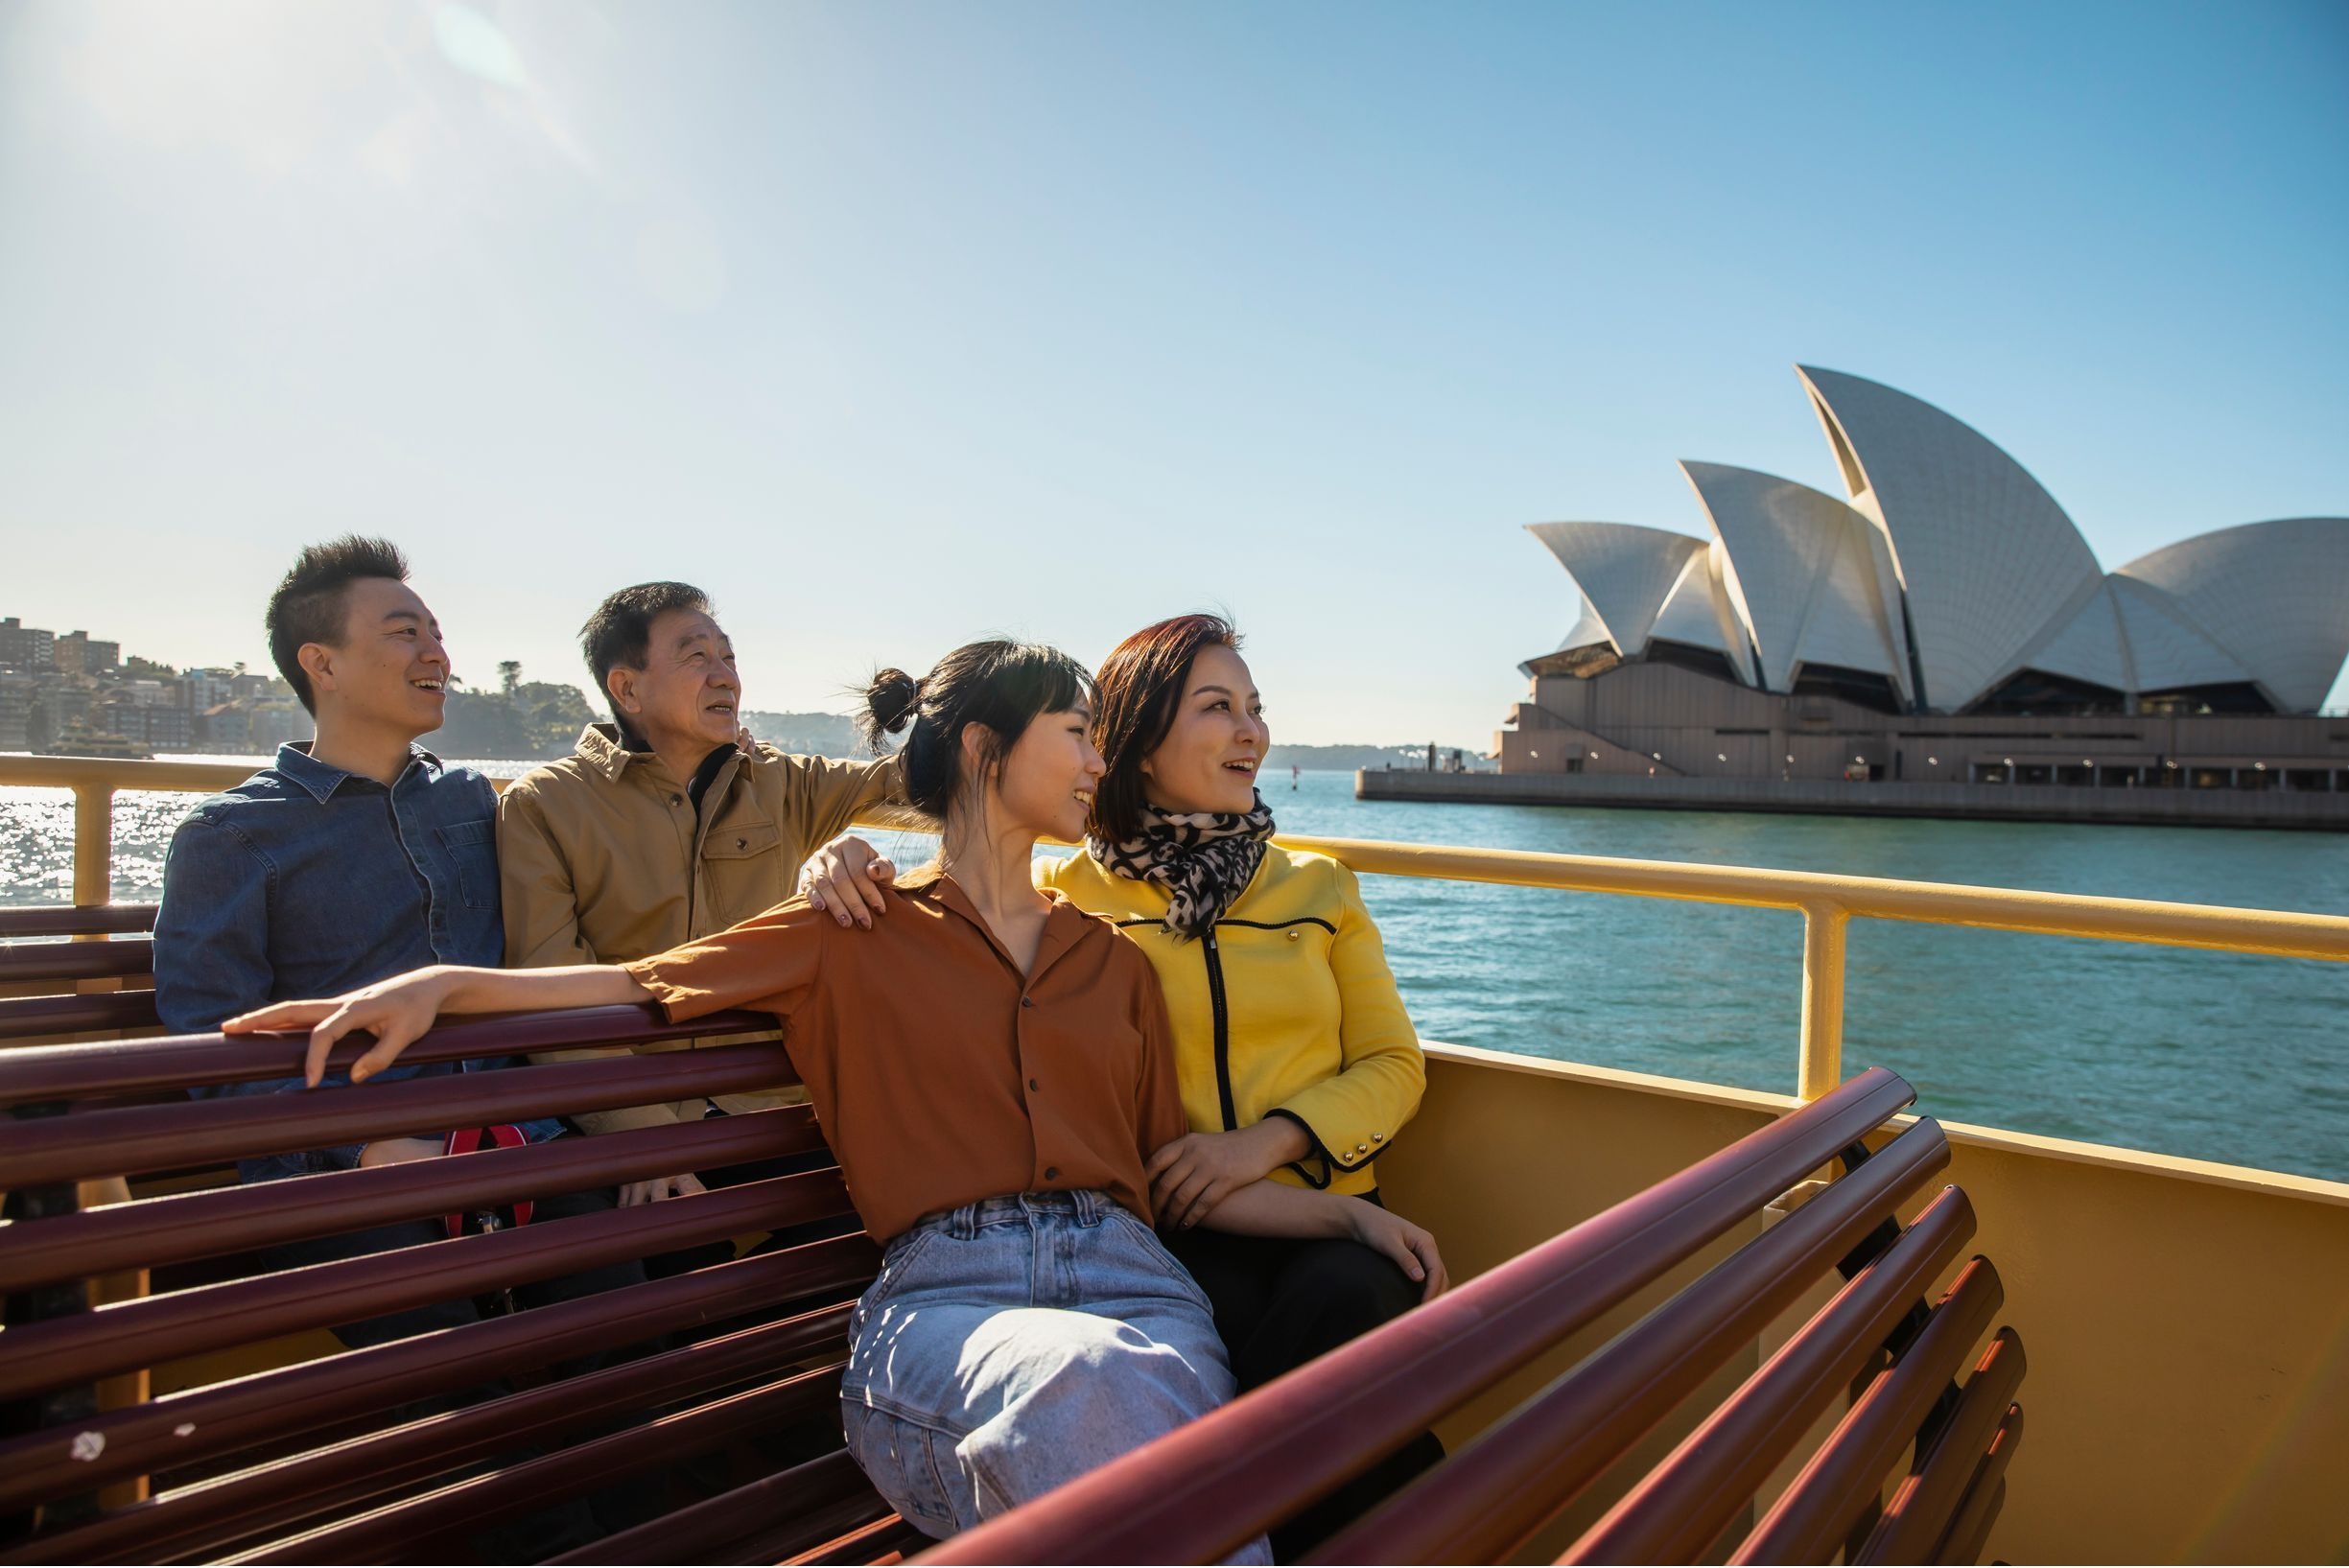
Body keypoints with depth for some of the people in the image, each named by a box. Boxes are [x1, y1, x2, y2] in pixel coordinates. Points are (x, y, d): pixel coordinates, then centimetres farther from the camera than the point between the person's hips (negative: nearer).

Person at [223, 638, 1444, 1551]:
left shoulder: (1114, 962, 22)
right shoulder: (859, 937, 12)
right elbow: (641, 984, 10)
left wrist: (1353, 1212, 10)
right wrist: (441, 982, -6)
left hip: (1129, 1277, 4)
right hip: (948, 1294, -3)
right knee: (1089, 1389, -37)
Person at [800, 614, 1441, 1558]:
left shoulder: (1319, 889, 12)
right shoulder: (1066, 897, 5)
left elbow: (1393, 1066, 10)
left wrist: (1267, 1139, -8)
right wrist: (841, 871, -17)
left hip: (1324, 1215, 2)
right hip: (1167, 1230, -1)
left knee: (1335, 1305, -31)